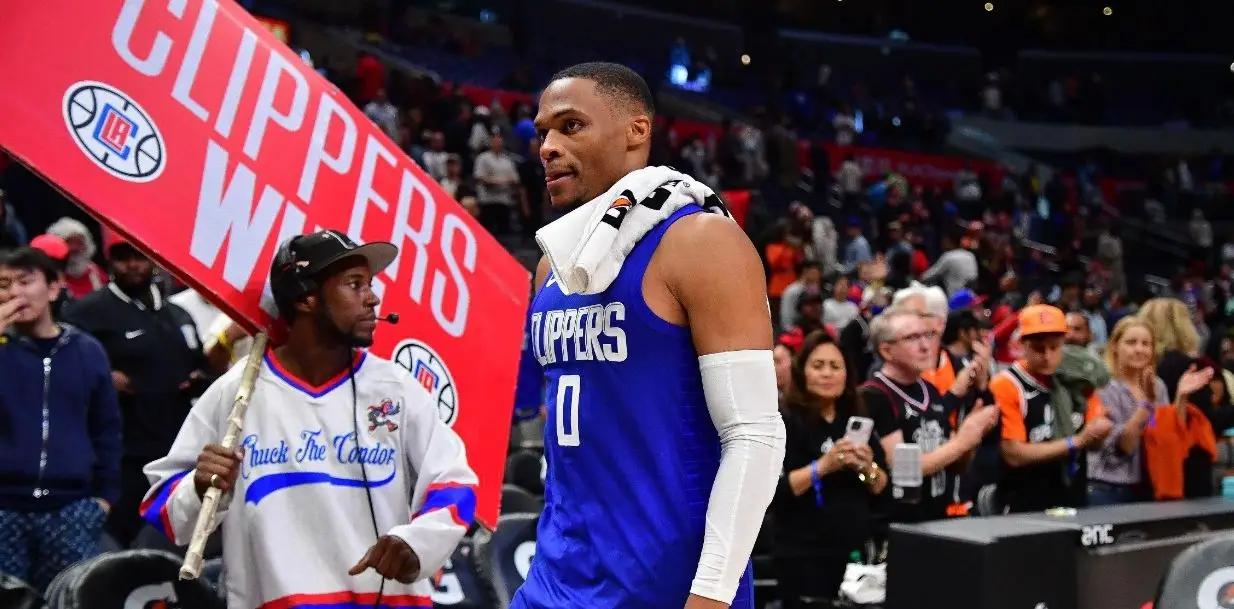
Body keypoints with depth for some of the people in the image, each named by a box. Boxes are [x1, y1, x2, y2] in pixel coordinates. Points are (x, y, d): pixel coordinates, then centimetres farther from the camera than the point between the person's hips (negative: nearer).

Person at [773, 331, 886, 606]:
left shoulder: (857, 420, 10)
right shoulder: (786, 421, -7)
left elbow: (883, 489, 11)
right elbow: (771, 491, -16)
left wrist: (868, 469, -9)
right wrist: (823, 466, -25)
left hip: (858, 551, 5)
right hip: (806, 556, -5)